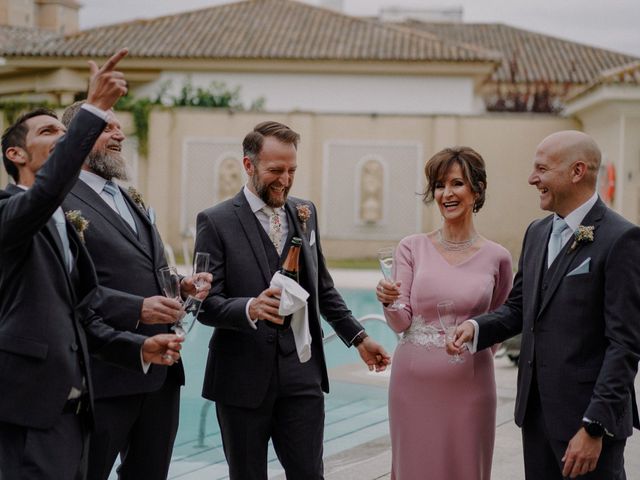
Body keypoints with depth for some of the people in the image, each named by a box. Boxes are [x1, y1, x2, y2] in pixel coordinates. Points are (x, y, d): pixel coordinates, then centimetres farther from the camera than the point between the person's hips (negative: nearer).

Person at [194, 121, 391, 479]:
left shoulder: (305, 213, 10)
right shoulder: (216, 222, -5)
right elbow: (206, 304, -11)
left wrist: (358, 337, 16)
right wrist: (251, 308, -29)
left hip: (302, 374, 3)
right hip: (243, 379, -3)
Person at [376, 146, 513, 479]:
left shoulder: (496, 258, 0)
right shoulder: (412, 248, 0)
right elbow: (401, 322, -3)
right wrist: (389, 302, -21)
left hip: (468, 385, 0)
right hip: (414, 382, 0)